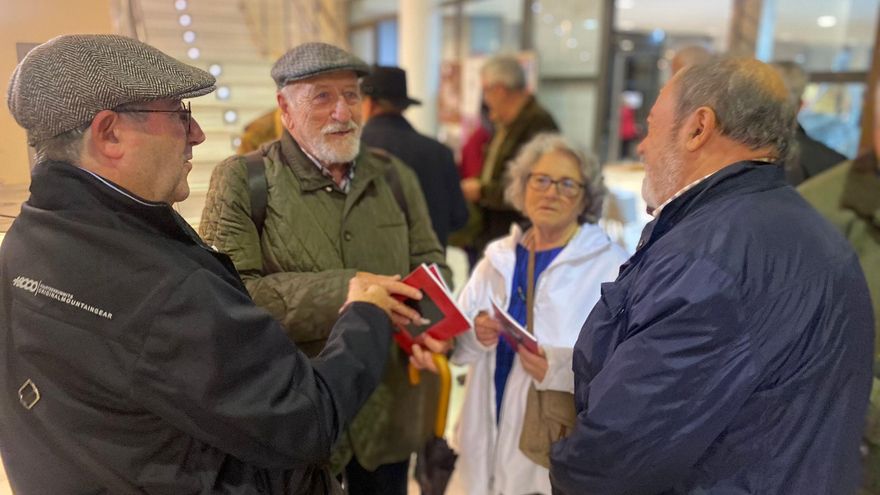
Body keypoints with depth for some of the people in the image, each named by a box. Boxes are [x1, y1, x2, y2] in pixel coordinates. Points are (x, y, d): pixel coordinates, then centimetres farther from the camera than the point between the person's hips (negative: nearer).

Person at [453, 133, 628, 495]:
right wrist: (474, 336, -12)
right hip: (491, 433, 5)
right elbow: (458, 344, 8)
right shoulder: (498, 257, 5)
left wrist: (559, 370, -30)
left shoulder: (612, 267, -12)